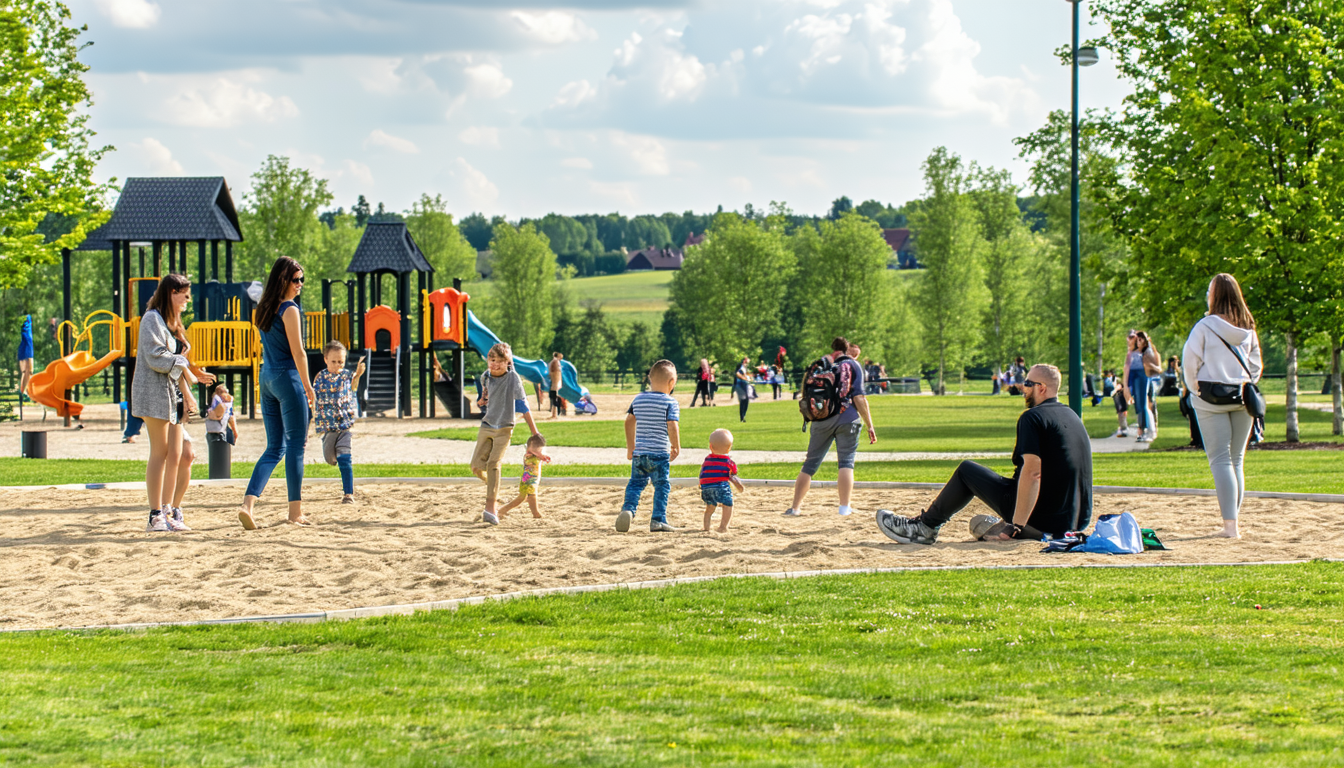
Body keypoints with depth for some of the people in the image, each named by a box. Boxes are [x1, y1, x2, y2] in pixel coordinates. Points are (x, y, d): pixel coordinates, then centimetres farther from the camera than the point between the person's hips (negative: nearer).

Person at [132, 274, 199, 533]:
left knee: (174, 455, 5)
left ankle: (167, 512, 8)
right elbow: (156, 358, -18)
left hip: (173, 394, 9)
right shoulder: (152, 319, -8)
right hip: (154, 393, -9)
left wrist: (187, 394, 15)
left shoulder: (171, 322, 21)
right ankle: (155, 515, -9)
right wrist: (183, 365, -8)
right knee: (160, 453, -10)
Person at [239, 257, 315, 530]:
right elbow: (298, 352, -13)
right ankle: (295, 511, 4)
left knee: (275, 447, 10)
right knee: (296, 445, 1)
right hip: (288, 377, -8)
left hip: (267, 377, 8)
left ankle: (248, 504, -5)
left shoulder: (264, 310, 13)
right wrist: (308, 387, -6)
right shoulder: (289, 310, -12)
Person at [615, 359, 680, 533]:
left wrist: (630, 446, 21)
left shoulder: (638, 399, 10)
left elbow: (629, 421, 12)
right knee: (662, 486, 5)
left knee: (636, 483, 14)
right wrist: (676, 447, -1)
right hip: (659, 453, -4)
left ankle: (628, 508, -8)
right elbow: (672, 426, -14)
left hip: (639, 452, 4)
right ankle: (658, 520, 1)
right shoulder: (670, 402, -7)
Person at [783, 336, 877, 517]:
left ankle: (795, 507, 10)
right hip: (847, 419, -3)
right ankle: (845, 507, -13)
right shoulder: (854, 365, 5)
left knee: (810, 463, 8)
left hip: (821, 419, 3)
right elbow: (858, 397, -4)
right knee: (846, 462, -1)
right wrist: (869, 426, -4)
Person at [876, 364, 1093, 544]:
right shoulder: (1073, 416, 15)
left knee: (967, 470, 9)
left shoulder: (1032, 418, -12)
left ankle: (925, 526, 18)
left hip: (1041, 519, -7)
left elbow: (1032, 472, -23)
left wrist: (1017, 526, -21)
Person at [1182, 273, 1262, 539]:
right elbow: (1256, 366, 10)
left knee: (1220, 460, -4)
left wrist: (1194, 389, 6)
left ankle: (1230, 524, -12)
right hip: (1242, 398, 5)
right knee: (1237, 461, 12)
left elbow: (1189, 361, -8)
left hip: (1211, 398, -5)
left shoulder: (1206, 326, -10)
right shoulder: (1248, 329, 5)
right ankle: (1233, 522, 13)